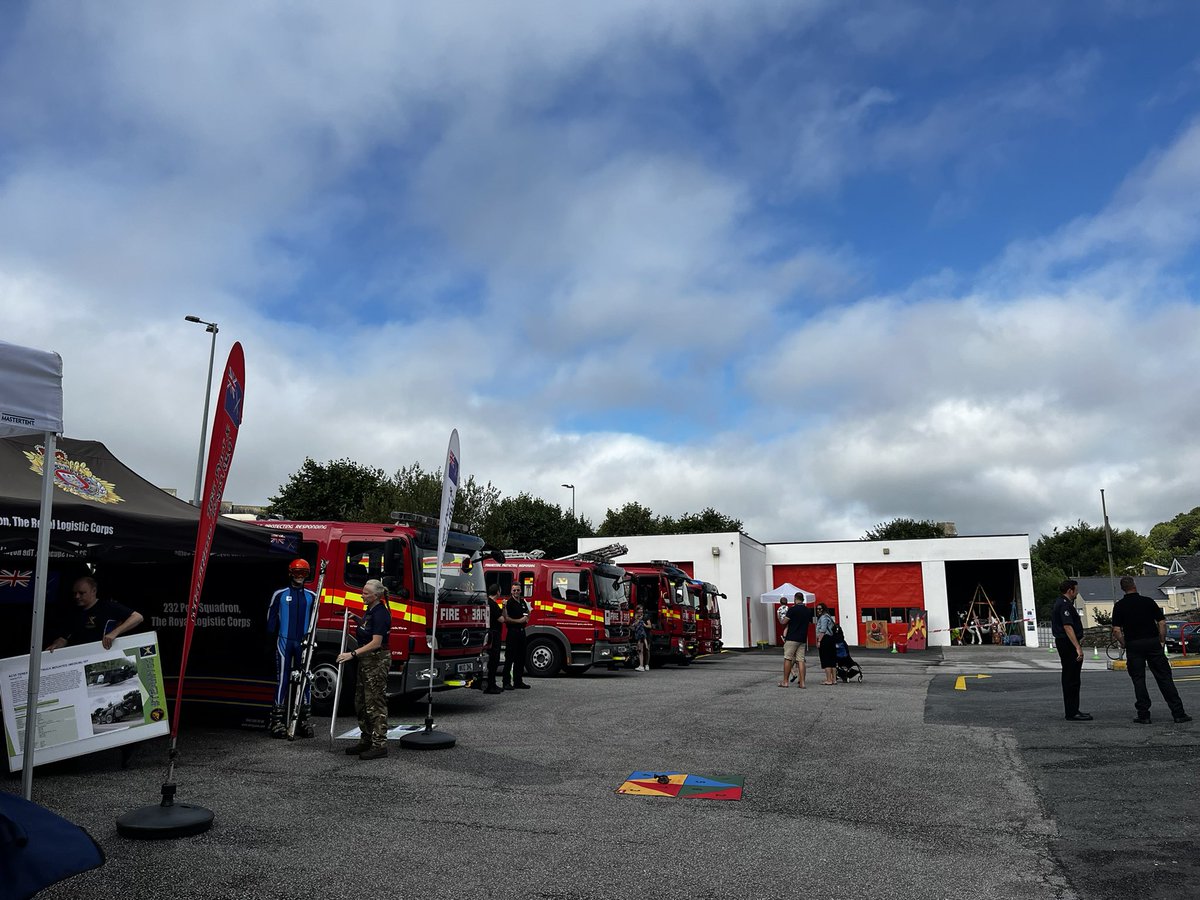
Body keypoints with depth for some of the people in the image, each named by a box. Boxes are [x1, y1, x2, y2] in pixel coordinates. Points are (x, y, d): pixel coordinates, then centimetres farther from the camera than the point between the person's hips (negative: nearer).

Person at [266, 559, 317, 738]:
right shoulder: (280, 594, 1)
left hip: (303, 643, 3)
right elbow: (271, 616, 2)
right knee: (283, 678, -3)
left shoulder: (311, 596, 9)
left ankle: (303, 717, 12)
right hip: (284, 641, -3)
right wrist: (271, 637, -2)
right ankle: (277, 719, 2)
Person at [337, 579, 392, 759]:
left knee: (376, 704, -7)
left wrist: (353, 654, -25)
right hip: (366, 661, 10)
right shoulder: (370, 610, 11)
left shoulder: (381, 613, -19)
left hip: (377, 661, -10)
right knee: (361, 703, 15)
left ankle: (379, 745, -2)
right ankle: (366, 741, 24)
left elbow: (376, 643, -24)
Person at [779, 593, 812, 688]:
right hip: (803, 639, 5)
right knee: (800, 660, 5)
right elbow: (810, 623, 16)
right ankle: (802, 682, 0)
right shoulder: (808, 611, 7)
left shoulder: (792, 609, -9)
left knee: (787, 659, 2)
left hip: (792, 638, -5)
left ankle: (785, 681, 4)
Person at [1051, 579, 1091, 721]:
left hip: (1062, 642, 11)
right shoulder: (1065, 605, -17)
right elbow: (1067, 627, -25)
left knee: (1069, 678, 15)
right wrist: (1078, 647, -27)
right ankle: (1072, 713, -7)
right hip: (1068, 644, -11)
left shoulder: (1059, 603, 17)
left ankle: (1072, 711, 22)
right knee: (1072, 679, -8)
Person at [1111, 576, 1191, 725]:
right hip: (1153, 643, 1)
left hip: (1133, 645, -1)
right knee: (1164, 677, 5)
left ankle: (1143, 715, 4)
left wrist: (1124, 644, 7)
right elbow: (1162, 623, -1)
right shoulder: (1148, 601, 2)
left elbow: (1116, 630, -7)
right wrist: (1162, 640, 9)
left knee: (1138, 679, 5)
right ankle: (1178, 713, 4)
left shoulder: (1119, 606, -2)